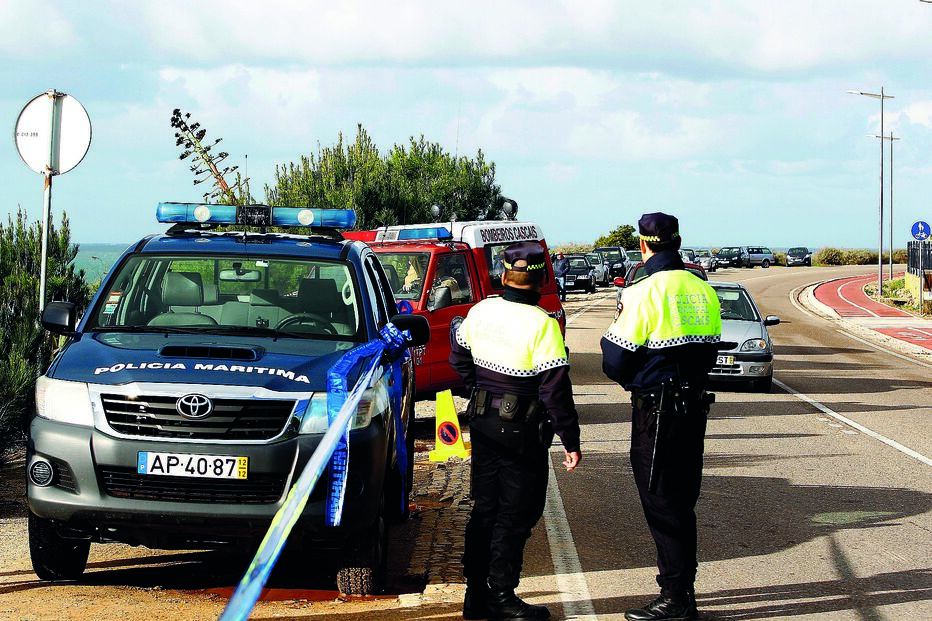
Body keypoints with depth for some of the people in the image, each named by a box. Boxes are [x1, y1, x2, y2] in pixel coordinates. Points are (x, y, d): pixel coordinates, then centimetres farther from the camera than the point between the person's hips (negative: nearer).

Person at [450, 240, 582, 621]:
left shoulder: (481, 311, 1)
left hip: (482, 421, 6)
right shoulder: (542, 324, -18)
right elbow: (555, 390, -18)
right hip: (521, 430, -6)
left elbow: (458, 357, 17)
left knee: (485, 508, 15)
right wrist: (571, 442, -12)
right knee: (516, 515, 3)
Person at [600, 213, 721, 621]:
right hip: (695, 406, 7)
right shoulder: (703, 291, 5)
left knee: (661, 505, -1)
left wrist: (615, 327, 6)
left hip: (656, 411, -7)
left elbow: (615, 362, -13)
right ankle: (684, 586, 24)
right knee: (683, 503, 16)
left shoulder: (645, 293, -16)